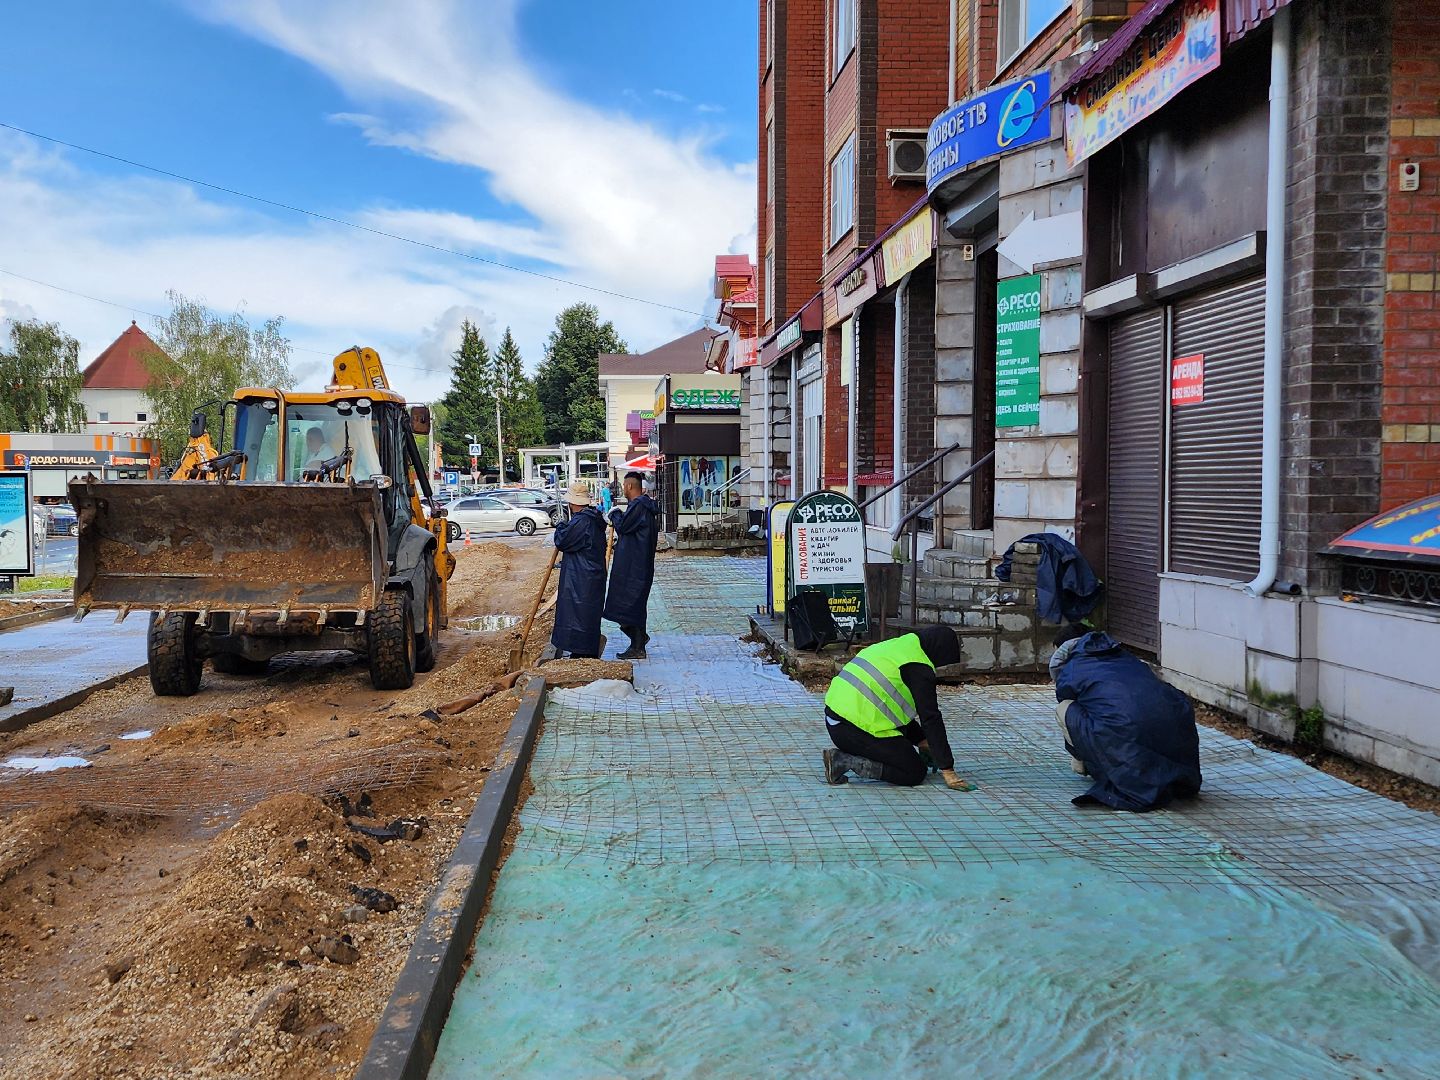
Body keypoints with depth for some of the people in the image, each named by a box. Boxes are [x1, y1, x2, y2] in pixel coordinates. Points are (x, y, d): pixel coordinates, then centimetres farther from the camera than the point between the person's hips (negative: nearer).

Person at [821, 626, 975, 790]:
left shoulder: (896, 646, 21)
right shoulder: (919, 668, -8)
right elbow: (931, 719, -9)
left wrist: (921, 740, 29)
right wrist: (947, 771, -5)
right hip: (855, 730, -10)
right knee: (916, 773, -1)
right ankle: (845, 761, -11)